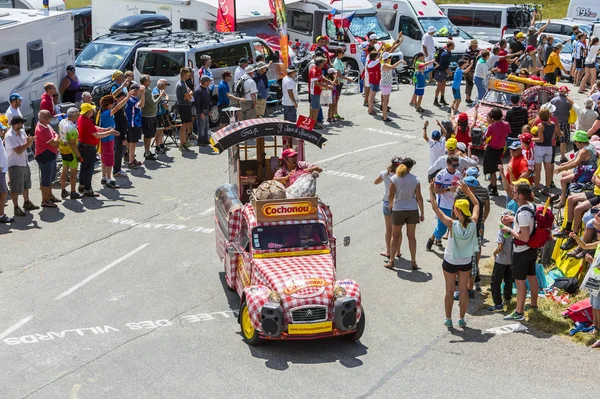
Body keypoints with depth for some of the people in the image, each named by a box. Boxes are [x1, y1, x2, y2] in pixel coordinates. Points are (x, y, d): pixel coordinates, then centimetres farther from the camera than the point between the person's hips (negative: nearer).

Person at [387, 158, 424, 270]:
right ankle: (413, 262, 11)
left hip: (398, 210, -1)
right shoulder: (415, 179, -6)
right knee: (411, 236, 10)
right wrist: (422, 213, 5)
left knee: (395, 236, 12)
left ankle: (391, 261, 13)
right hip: (412, 210, 1)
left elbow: (390, 196, -8)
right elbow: (419, 197, -4)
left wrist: (390, 205, 14)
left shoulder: (394, 178, -10)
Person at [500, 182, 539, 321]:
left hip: (521, 251, -9)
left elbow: (524, 237, -27)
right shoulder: (531, 207, 1)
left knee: (520, 281, 0)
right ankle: (534, 304, 39)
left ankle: (519, 312, 8)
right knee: (531, 277, 23)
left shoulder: (522, 213, -27)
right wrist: (512, 220, 9)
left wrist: (509, 230, -17)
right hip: (531, 249, 9)